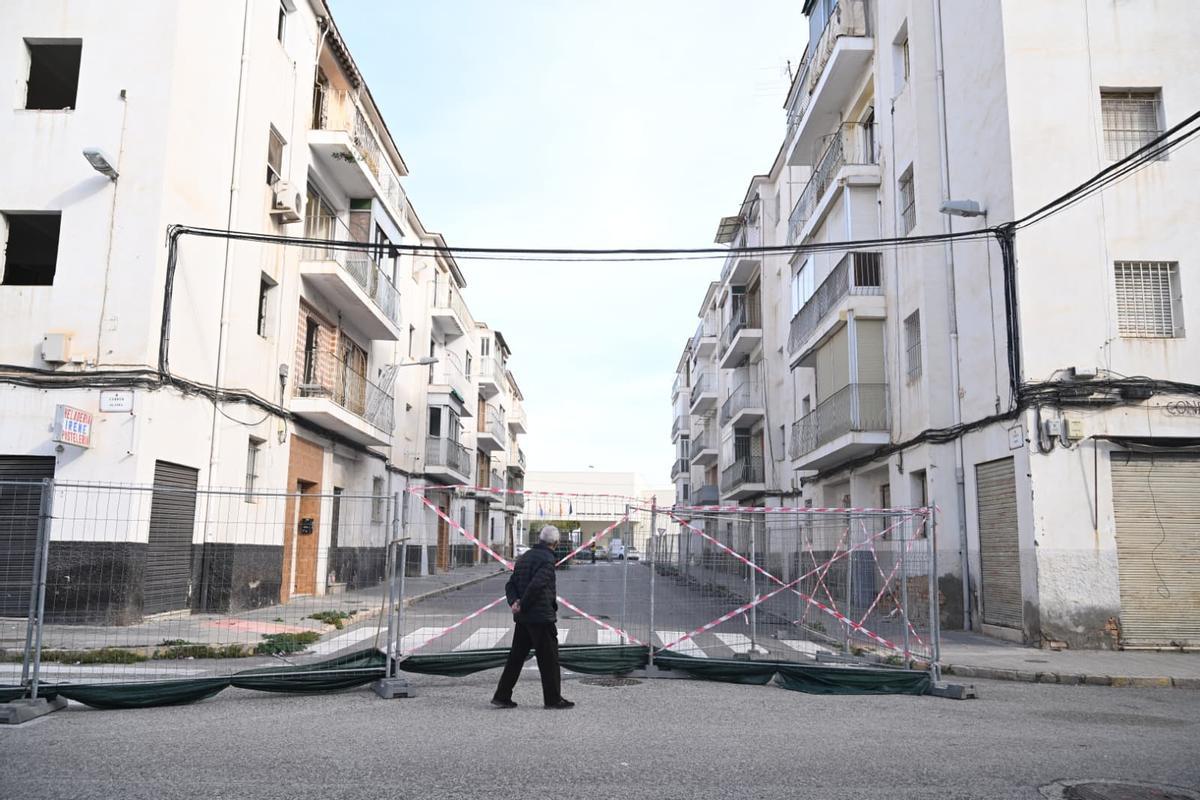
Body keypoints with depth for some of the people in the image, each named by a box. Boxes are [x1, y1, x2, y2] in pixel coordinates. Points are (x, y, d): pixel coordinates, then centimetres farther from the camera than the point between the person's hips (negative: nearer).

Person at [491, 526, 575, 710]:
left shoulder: (524, 557, 15)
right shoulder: (547, 559, -12)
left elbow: (510, 584, 11)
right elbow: (536, 584, -24)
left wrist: (514, 602, -4)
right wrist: (523, 605, -15)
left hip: (523, 618, 8)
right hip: (542, 617, -8)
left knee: (516, 656, 12)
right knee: (549, 658, 2)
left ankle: (502, 696, 12)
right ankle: (553, 698, 9)